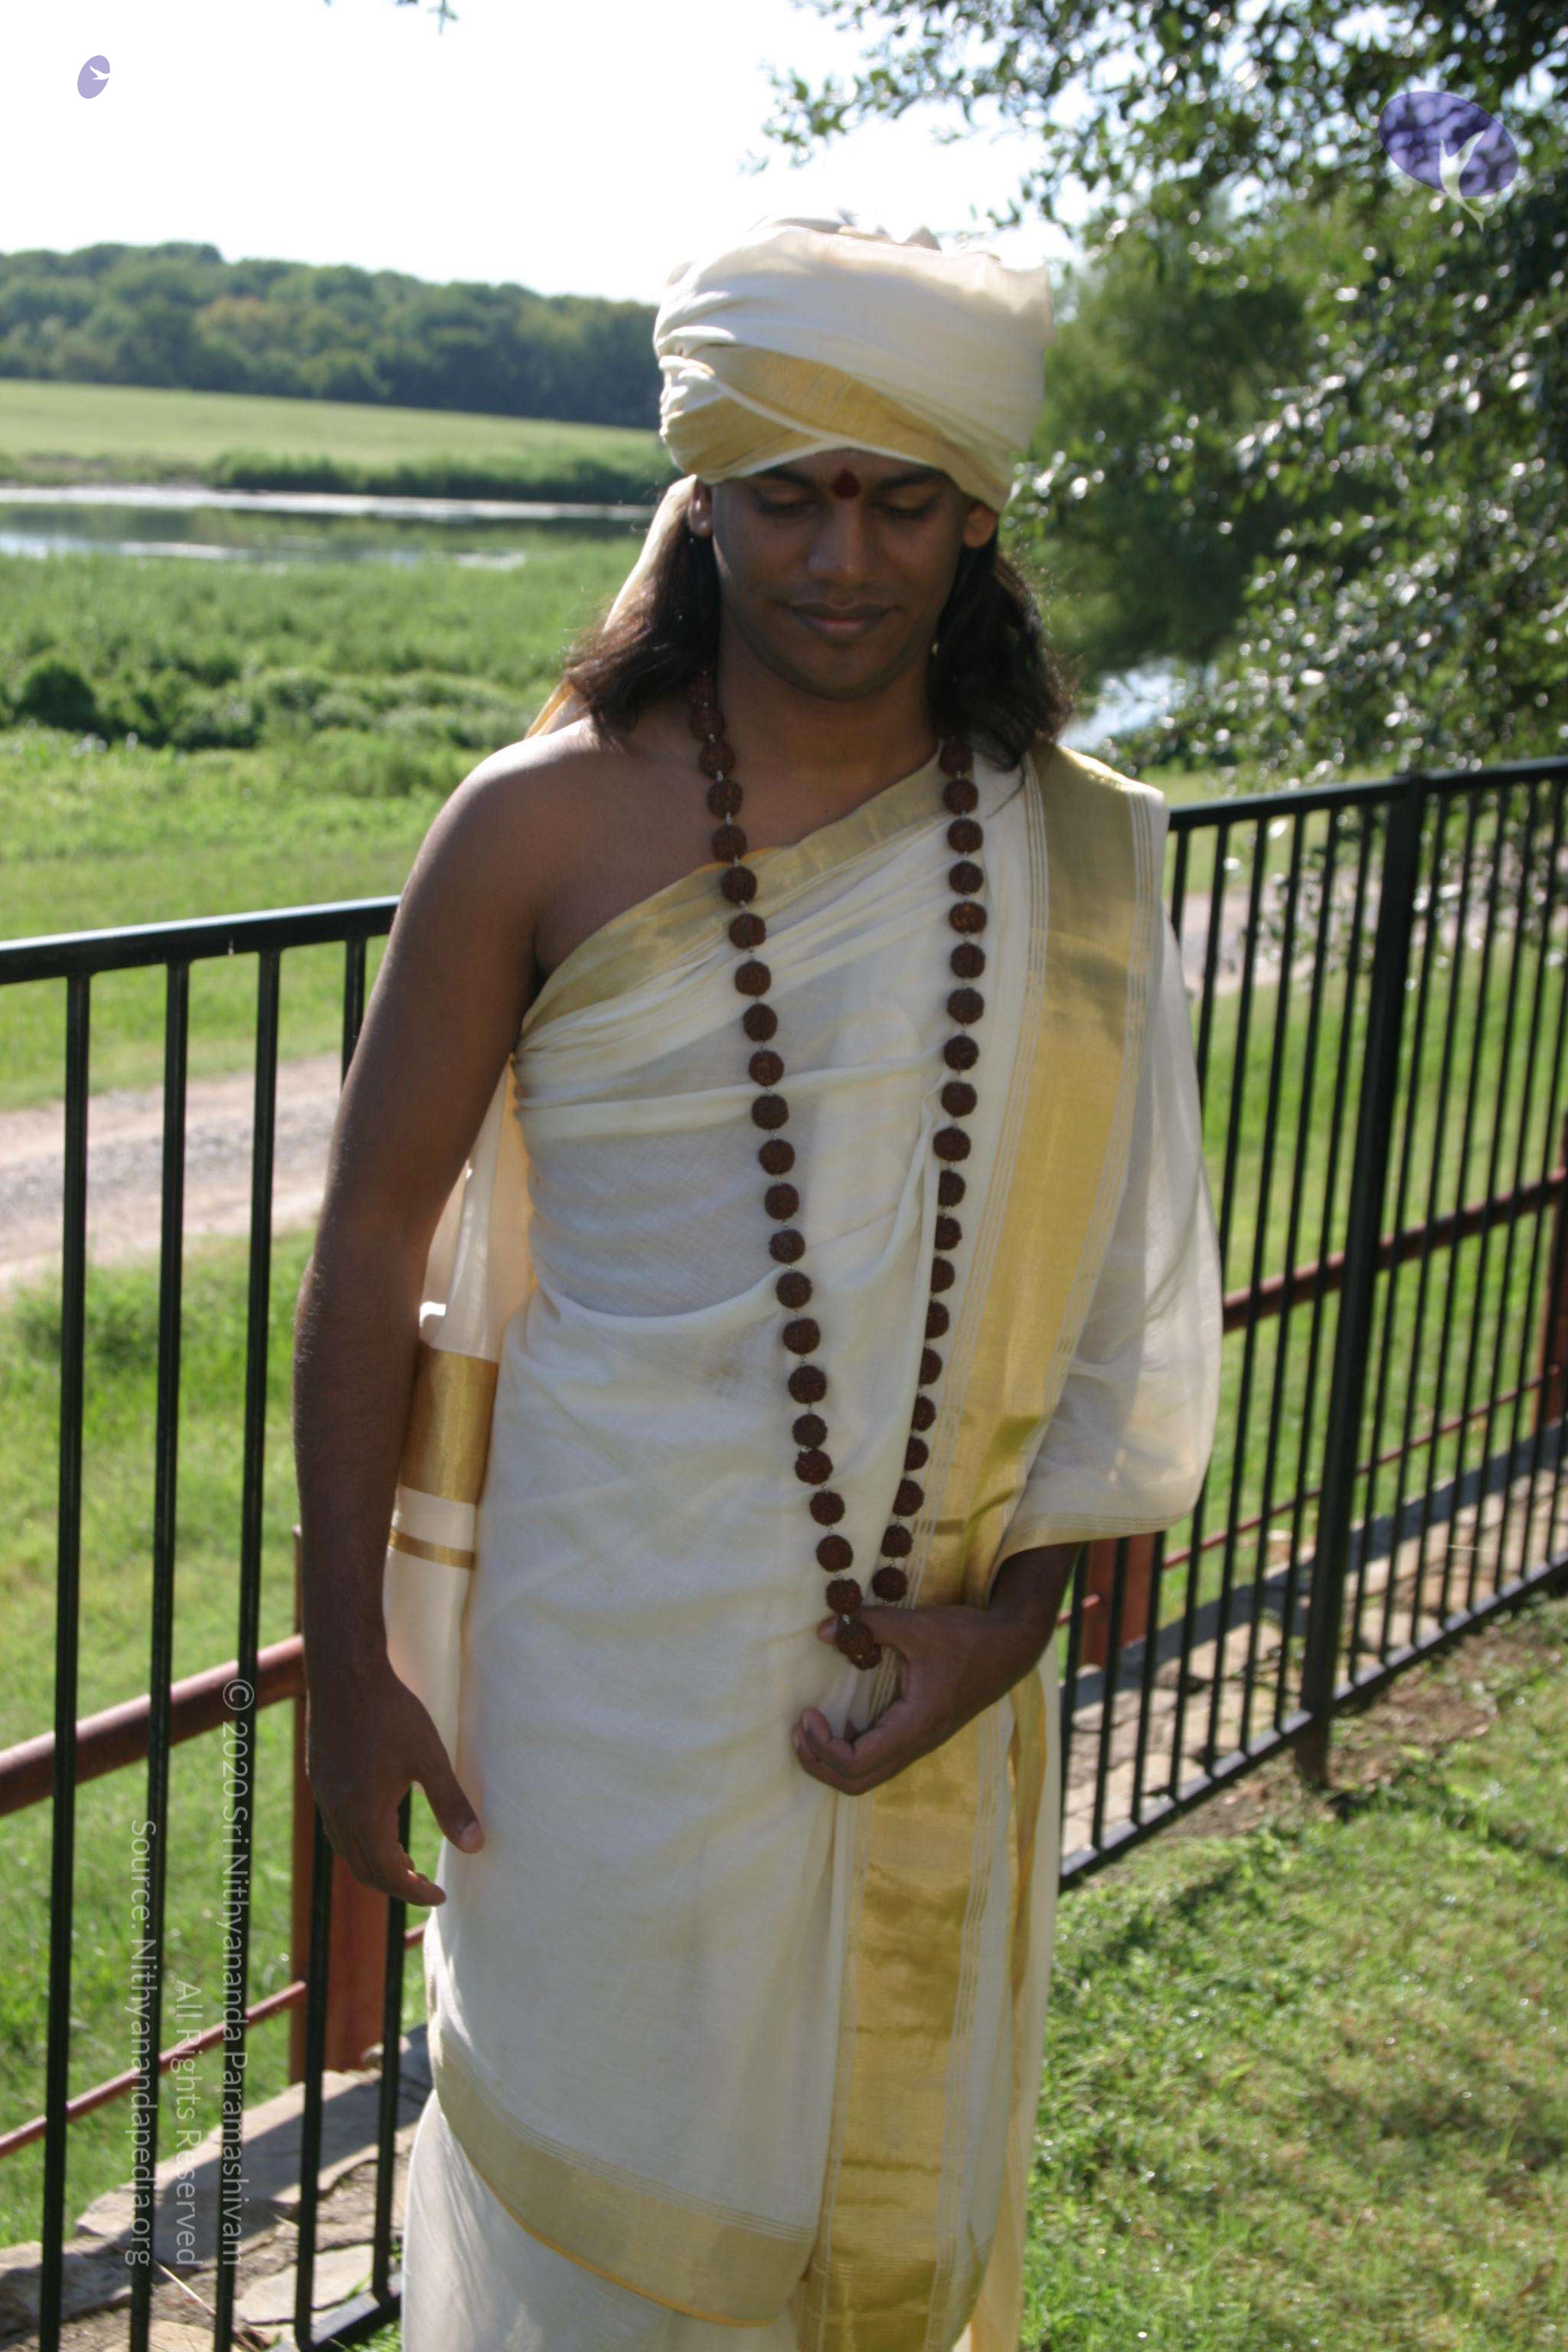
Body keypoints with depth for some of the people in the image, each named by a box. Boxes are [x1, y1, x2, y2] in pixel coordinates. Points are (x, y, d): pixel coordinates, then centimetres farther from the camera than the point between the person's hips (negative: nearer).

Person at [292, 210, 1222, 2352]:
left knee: (902, 2174, 19)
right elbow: (376, 1236, -4)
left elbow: (1118, 1285, 2)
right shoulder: (545, 827, -8)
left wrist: (1016, 1613, -7)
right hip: (614, 1663, -2)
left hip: (941, 1651, 2)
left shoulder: (1077, 851, -2)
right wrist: (352, 1657, -4)